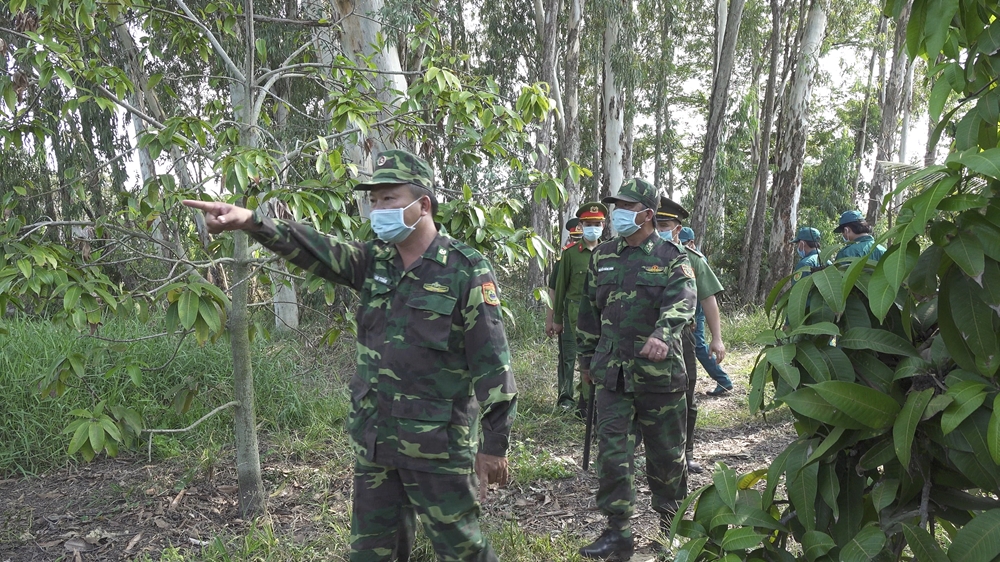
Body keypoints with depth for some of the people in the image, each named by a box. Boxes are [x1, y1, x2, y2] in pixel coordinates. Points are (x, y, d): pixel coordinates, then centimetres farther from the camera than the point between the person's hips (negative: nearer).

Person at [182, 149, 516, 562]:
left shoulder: (467, 272, -14)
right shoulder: (375, 261, 4)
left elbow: (492, 364, -14)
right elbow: (313, 250, -9)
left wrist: (494, 444, -12)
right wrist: (250, 220, -27)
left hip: (438, 443, -6)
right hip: (373, 437, 6)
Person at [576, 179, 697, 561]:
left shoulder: (672, 258, -2)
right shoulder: (603, 256, 10)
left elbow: (681, 303, -19)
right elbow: (589, 311, 17)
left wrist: (662, 336, -39)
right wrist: (586, 358, 18)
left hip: (659, 371, -3)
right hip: (612, 371, 3)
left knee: (666, 451, 10)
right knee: (612, 451, 0)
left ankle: (668, 522, 31)